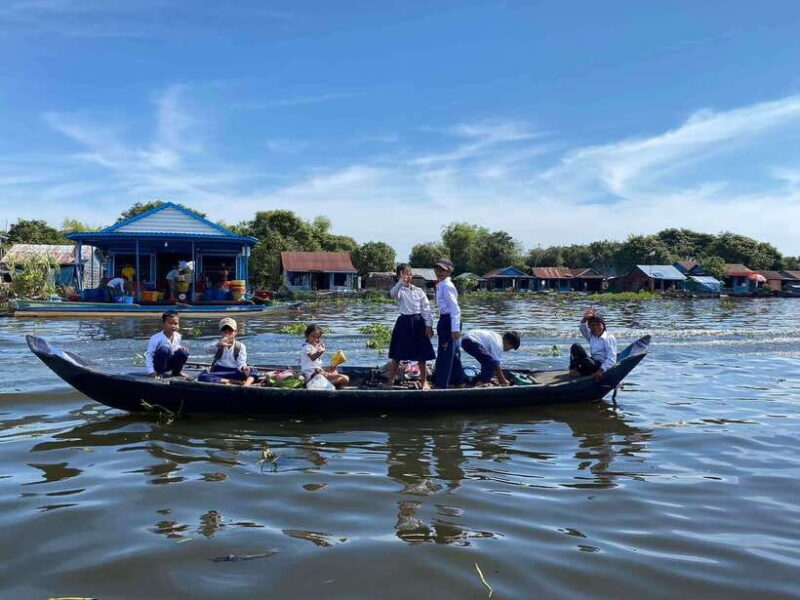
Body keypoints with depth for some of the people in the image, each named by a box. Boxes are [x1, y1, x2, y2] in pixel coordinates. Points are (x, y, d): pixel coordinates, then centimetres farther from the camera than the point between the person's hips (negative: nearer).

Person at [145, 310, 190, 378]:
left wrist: (180, 348, -13)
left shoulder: (178, 337, -5)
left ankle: (177, 372, 3)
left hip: (169, 363, 5)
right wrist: (151, 371, -28)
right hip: (157, 363, -5)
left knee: (184, 352, -19)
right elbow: (149, 355, -21)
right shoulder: (156, 338, -22)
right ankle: (159, 373, -18)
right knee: (164, 349, -34)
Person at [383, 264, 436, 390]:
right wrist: (401, 281, -36)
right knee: (397, 355, 4)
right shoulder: (399, 290, -1)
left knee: (422, 354, 8)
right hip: (404, 322, -2)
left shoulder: (418, 291, 7)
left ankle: (424, 381, 22)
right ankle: (390, 382, 15)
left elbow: (426, 308, 5)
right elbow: (392, 294, -27)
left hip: (418, 322, 2)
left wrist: (429, 324, -1)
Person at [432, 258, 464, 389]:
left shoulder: (446, 286, -16)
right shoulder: (441, 285, 14)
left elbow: (455, 308, -22)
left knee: (444, 354, -5)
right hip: (446, 320, 10)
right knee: (453, 354, 18)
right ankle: (458, 380, 28)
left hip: (448, 321, -10)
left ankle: (441, 385, 1)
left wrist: (455, 328, -27)